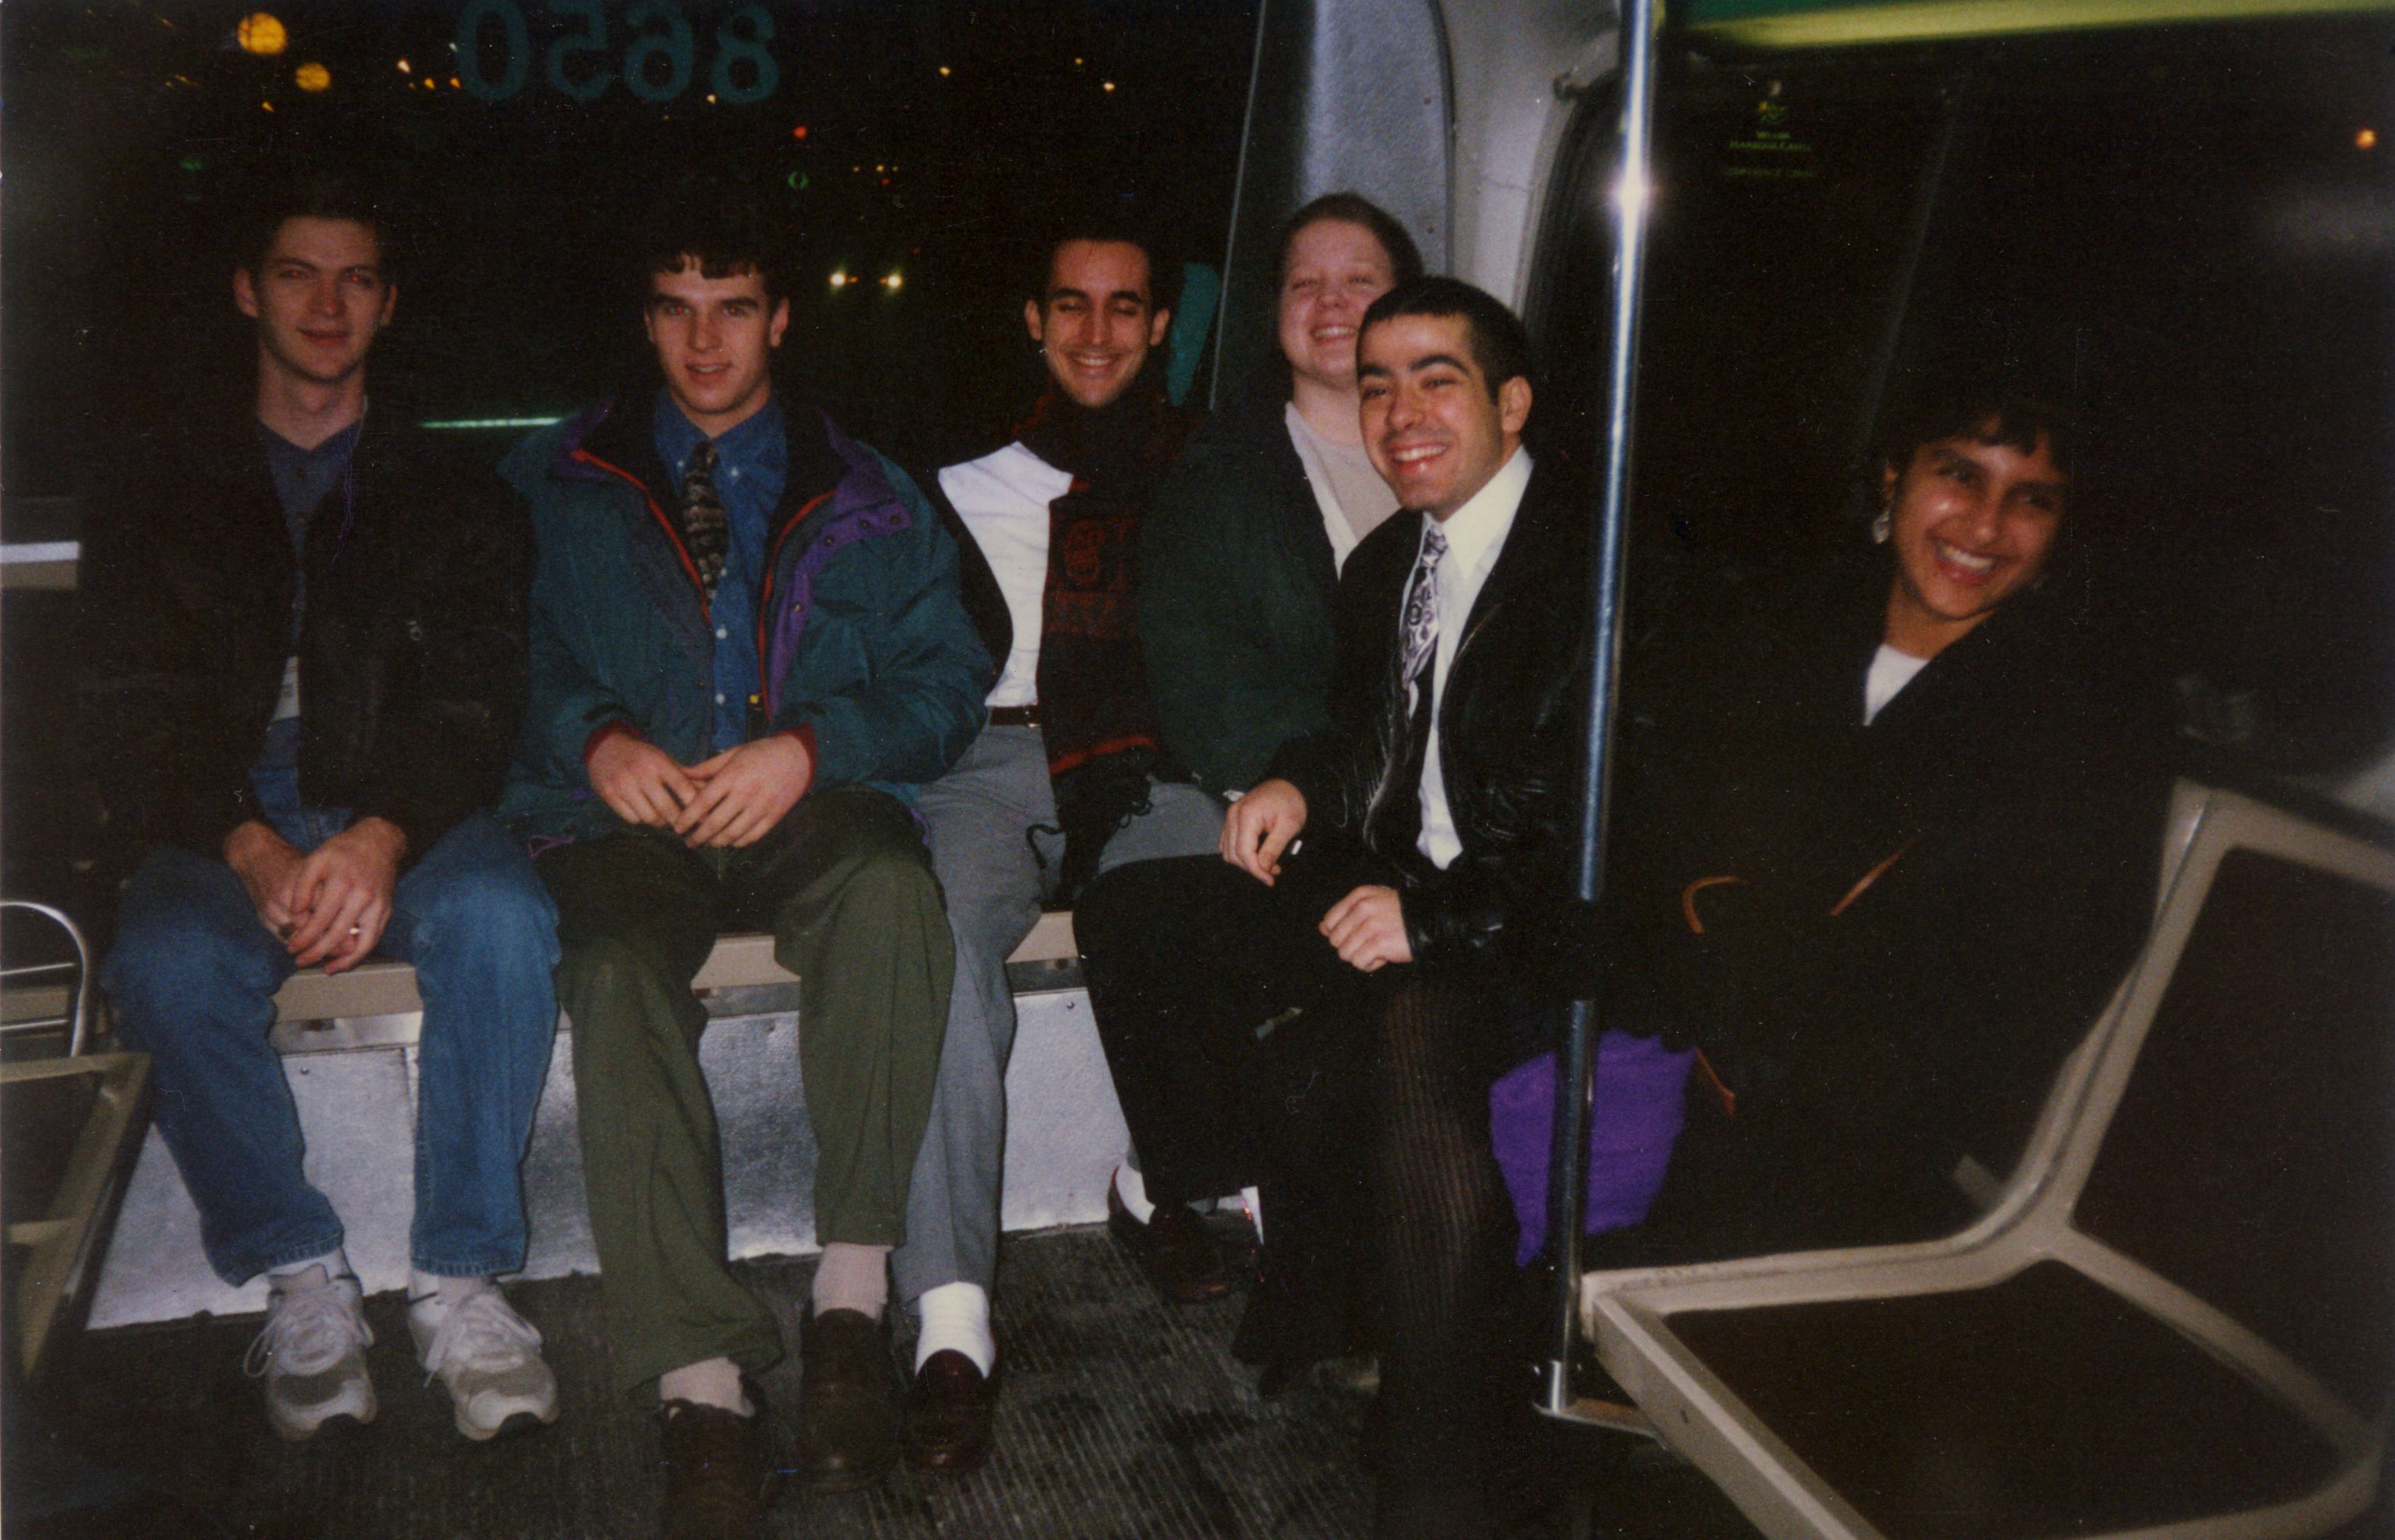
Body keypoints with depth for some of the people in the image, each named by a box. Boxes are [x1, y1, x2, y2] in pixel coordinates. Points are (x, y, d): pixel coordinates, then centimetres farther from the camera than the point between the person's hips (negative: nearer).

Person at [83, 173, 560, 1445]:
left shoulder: (448, 498, 15)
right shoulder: (159, 489, 15)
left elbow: (473, 703, 1)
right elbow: (134, 716, 2)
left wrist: (379, 840, -21)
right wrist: (252, 849, -19)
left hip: (398, 813, 0)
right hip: (221, 825, 0)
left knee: (502, 921, -33)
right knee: (168, 964, -33)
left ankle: (459, 1274, -20)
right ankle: (298, 1277, -13)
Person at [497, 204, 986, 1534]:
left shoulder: (864, 497, 18)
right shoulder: (557, 485, 19)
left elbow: (945, 676, 7)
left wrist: (808, 748, -11)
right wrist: (595, 738, -11)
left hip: (808, 811, 0)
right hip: (626, 816, 0)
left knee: (891, 883, -36)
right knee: (619, 966, -34)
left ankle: (853, 1293, -30)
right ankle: (698, 1379, -33)